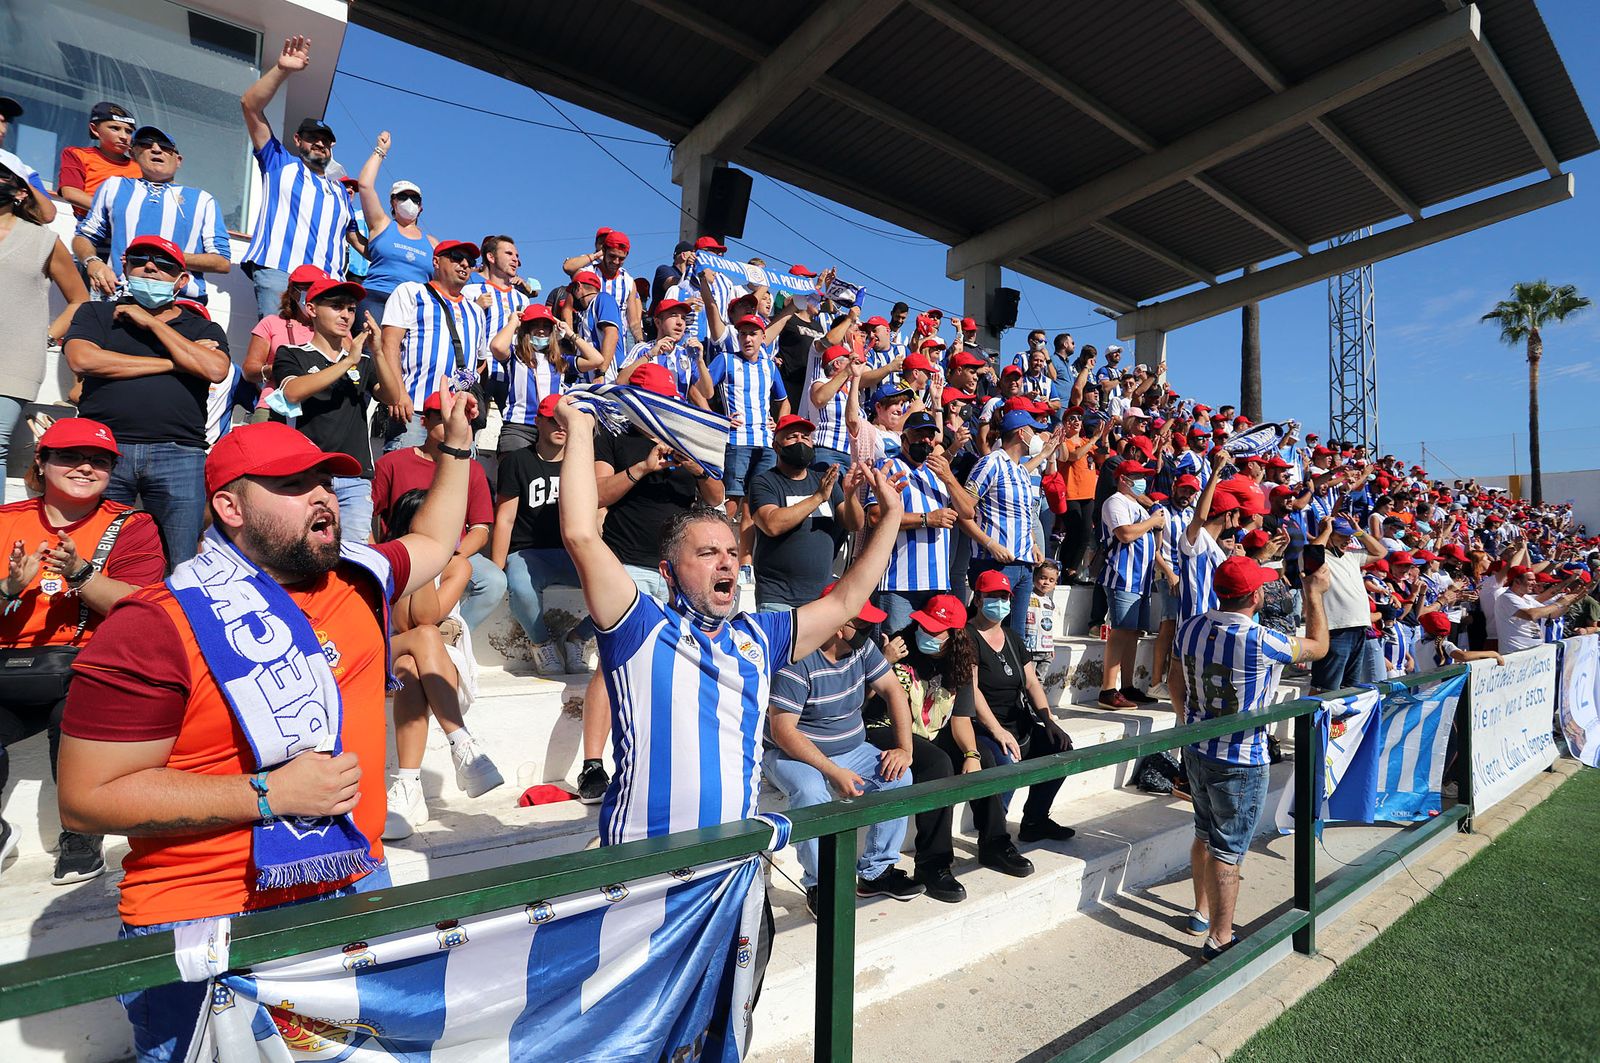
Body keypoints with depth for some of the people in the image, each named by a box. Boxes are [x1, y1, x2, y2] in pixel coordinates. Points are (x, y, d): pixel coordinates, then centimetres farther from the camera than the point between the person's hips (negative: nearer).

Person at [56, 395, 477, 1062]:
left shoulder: (358, 577, 1)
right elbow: (86, 800, -14)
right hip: (205, 922, -5)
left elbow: (432, 543, 21)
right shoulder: (158, 629, -16)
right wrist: (270, 794, -22)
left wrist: (457, 445, 21)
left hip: (356, 885, 6)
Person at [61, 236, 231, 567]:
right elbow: (82, 359, 0)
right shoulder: (96, 313, 20)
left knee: (184, 569, -5)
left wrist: (152, 322, 2)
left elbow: (216, 370, -4)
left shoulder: (204, 329, 18)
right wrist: (171, 364, 0)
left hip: (179, 455, -1)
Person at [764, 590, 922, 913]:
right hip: (794, 753, -6)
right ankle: (818, 885, -14)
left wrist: (905, 748, -10)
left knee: (898, 776, -12)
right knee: (811, 791, -35)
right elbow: (782, 731, -26)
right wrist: (833, 773, -30)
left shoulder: (861, 647, -4)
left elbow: (892, 690, 2)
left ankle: (875, 872, 2)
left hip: (850, 749, 7)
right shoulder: (797, 660, -25)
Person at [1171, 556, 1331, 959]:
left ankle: (1202, 913, 40)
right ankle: (1219, 939, 18)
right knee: (1227, 851, 5)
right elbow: (1318, 646, -4)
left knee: (1205, 835, 23)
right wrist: (1314, 594, 7)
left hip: (1196, 752, 7)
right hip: (1240, 763, -6)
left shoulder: (1190, 628, -5)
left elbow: (1175, 681, 8)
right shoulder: (1260, 642, -24)